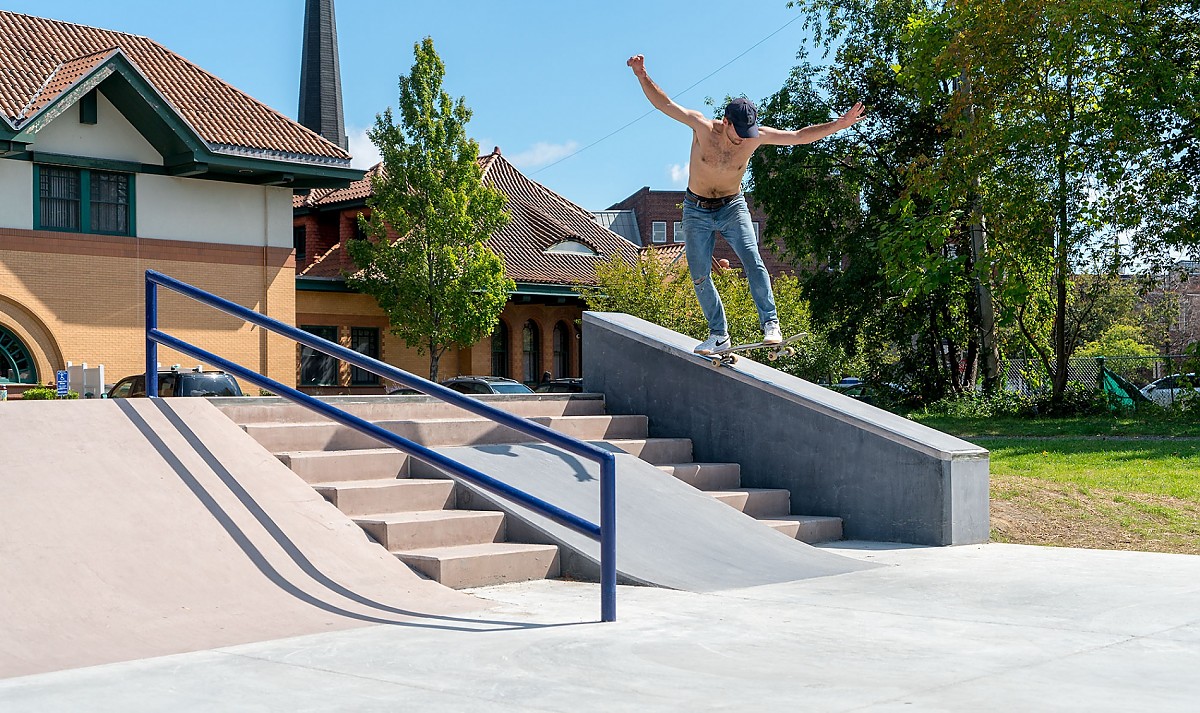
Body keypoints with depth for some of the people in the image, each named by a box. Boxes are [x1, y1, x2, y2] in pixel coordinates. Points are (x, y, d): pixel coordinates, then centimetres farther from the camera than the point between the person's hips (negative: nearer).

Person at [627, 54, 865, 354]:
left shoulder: (757, 135, -15)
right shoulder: (702, 126, -19)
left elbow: (800, 136, -9)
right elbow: (664, 104, -13)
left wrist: (839, 125, -15)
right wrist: (642, 76, -24)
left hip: (732, 206, 0)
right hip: (697, 211, 0)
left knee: (753, 262, -20)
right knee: (699, 276, 1)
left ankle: (770, 324, -15)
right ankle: (719, 334, 13)